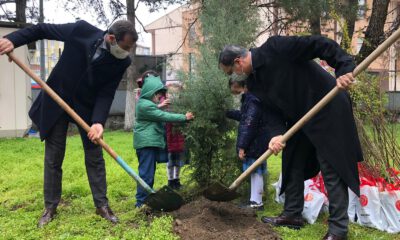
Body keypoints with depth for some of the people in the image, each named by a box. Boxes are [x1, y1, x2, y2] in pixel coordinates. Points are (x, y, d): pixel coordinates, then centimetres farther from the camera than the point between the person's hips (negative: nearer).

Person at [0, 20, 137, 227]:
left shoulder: (121, 61, -16)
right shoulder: (82, 30, -19)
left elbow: (107, 93, -15)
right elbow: (43, 29, -7)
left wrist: (98, 121, -29)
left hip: (87, 106, 1)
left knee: (95, 157, 4)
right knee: (53, 157, 5)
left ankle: (101, 205, 16)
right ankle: (50, 207, 19)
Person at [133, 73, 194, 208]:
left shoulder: (148, 103, 16)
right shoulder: (145, 105, -17)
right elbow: (164, 117, -19)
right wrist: (184, 117, -14)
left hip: (151, 141, 11)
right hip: (147, 142, -11)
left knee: (149, 171, 15)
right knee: (146, 172, -7)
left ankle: (147, 197, 23)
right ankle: (141, 202, -2)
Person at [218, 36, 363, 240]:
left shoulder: (275, 47, -22)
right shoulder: (253, 82, 3)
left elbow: (321, 45, -22)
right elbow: (271, 109, 0)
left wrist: (345, 68, -31)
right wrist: (277, 133, -18)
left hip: (327, 109, -8)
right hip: (299, 119, 9)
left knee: (332, 169, -5)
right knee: (292, 165, 14)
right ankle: (292, 214, 28)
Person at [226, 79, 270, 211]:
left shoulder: (253, 101, -20)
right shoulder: (249, 99, 12)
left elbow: (249, 125, -23)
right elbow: (243, 115, 30)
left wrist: (242, 146, -21)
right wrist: (227, 113, 39)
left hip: (255, 144, -10)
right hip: (254, 144, 10)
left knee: (256, 172, -1)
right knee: (255, 172, 15)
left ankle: (257, 202, 9)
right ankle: (254, 200, 24)